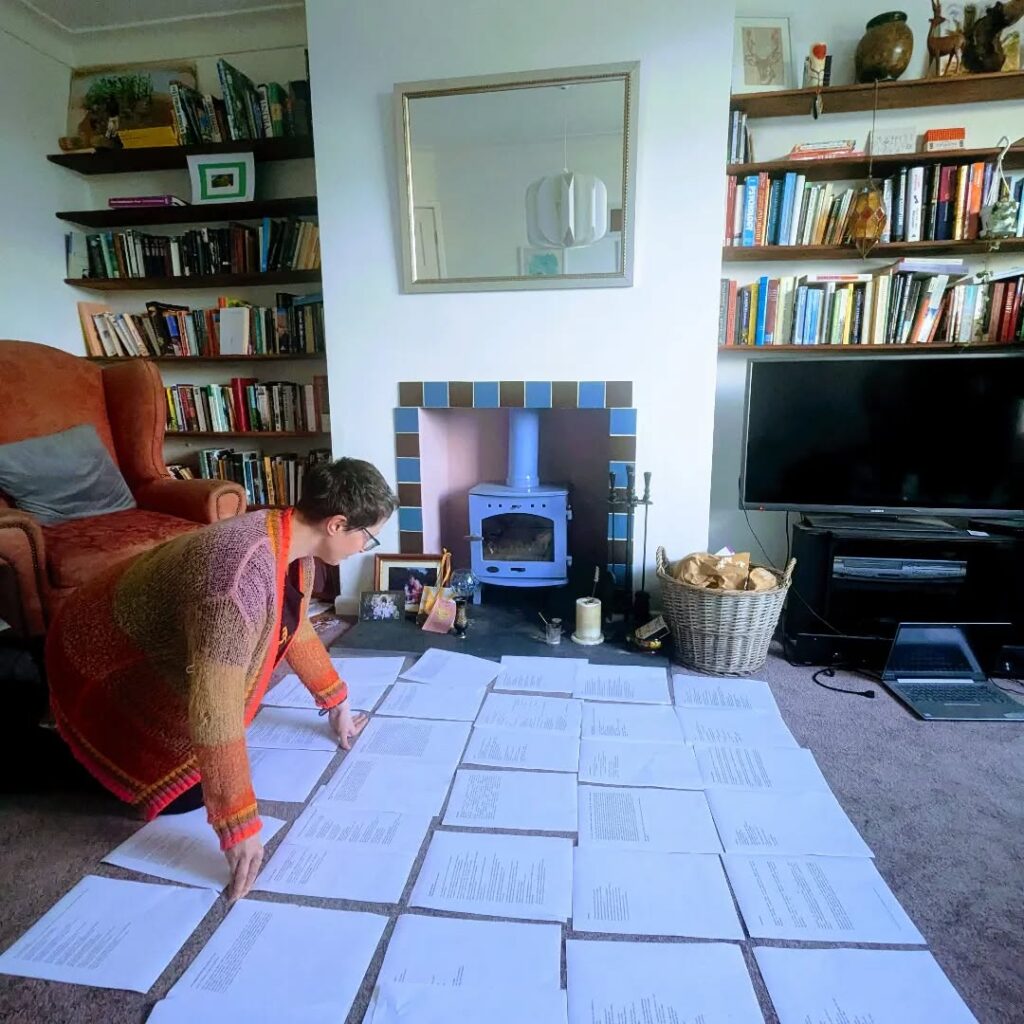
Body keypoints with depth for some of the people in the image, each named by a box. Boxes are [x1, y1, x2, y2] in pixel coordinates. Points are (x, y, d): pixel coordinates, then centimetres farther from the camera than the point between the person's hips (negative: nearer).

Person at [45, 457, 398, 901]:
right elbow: (214, 711, -39)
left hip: (154, 648, 8)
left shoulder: (293, 544, -11)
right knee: (184, 791, -2)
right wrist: (238, 826, -31)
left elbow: (295, 626, 7)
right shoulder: (242, 576, -41)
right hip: (103, 664, -8)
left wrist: (336, 703, 15)